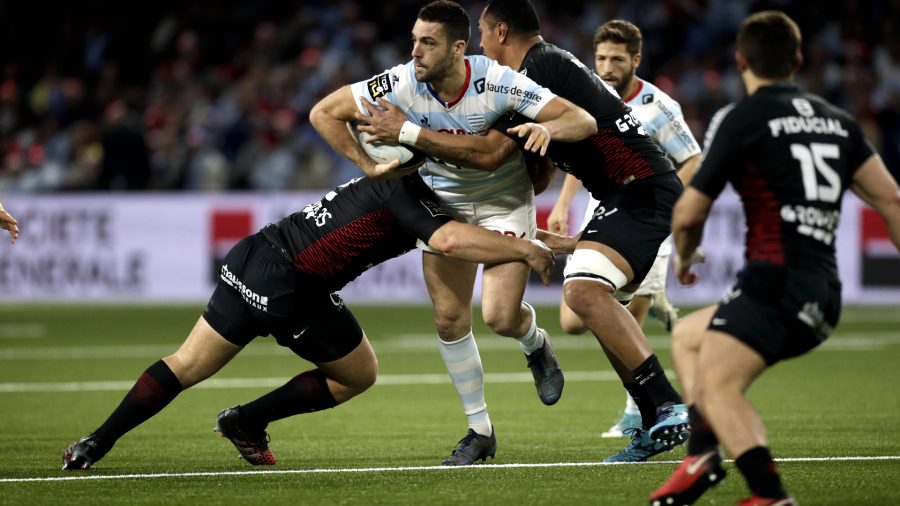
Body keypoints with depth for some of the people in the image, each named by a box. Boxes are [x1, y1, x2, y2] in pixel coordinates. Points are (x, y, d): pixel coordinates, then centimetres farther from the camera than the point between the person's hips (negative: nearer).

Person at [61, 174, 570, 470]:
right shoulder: (405, 191, -11)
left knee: (186, 366, 15)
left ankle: (97, 443, 11)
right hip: (290, 289, -9)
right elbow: (449, 240, -26)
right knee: (359, 374, 12)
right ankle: (248, 420, 14)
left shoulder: (395, 176, 17)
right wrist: (524, 248, -17)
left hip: (252, 257, 9)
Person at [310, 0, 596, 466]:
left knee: (500, 316, -16)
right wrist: (369, 166, -19)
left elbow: (583, 121, -28)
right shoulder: (401, 84, -24)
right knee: (449, 318, -4)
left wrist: (547, 128, -50)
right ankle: (480, 430, 12)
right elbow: (323, 113, -14)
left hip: (505, 200, -3)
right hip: (443, 200, 3)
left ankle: (535, 344, 23)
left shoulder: (497, 83, -30)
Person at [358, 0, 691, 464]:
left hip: (642, 190, -11)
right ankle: (655, 425, 16)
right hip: (640, 194, 11)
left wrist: (408, 132, -9)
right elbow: (539, 173, 28)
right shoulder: (552, 65, 20)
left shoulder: (539, 68, -12)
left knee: (583, 290, -24)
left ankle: (669, 407, -28)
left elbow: (490, 154, -16)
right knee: (596, 301, 18)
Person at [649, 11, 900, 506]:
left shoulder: (740, 118, -1)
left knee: (716, 386, -22)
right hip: (824, 297, 8)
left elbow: (689, 213, 2)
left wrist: (683, 258, 22)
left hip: (776, 281, -8)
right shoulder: (837, 120, 18)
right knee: (687, 334, 26)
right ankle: (703, 454, 11)